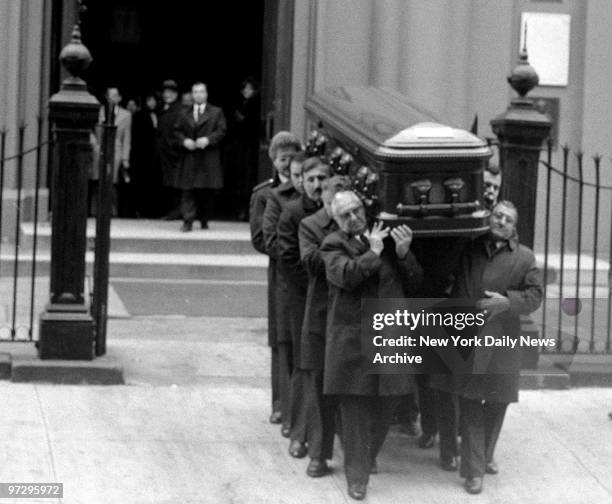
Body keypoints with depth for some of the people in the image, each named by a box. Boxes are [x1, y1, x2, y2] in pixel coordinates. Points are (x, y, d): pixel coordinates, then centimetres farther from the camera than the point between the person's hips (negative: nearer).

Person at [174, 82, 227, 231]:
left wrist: (208, 140, -14)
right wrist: (184, 141, -7)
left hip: (208, 158, -1)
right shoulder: (185, 114, 12)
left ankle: (204, 220, 17)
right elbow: (178, 131, 13)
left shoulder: (216, 112, 7)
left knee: (207, 191, 3)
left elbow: (221, 131, 0)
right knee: (188, 191, -6)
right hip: (189, 157, 1)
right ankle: (188, 221, -9)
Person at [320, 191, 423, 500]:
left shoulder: (385, 237, 11)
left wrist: (403, 254, -7)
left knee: (386, 404, 11)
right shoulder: (333, 245, -2)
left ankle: (368, 456, 35)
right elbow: (346, 275, -22)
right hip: (352, 340, -4)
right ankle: (357, 475, 11)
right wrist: (373, 252, -14)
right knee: (355, 408, 1)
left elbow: (414, 284, 10)